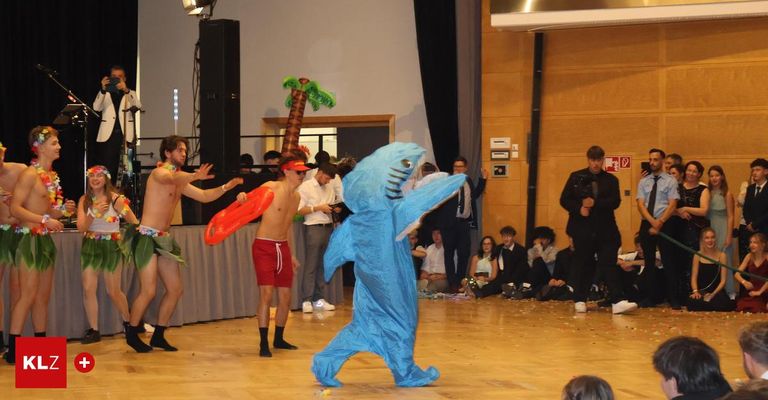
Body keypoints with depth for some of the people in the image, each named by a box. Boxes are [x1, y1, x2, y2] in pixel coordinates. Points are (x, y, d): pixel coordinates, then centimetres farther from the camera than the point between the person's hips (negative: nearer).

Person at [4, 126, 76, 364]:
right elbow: (15, 208, -19)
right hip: (30, 239, -8)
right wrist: (45, 219, -24)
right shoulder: (30, 174, -12)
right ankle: (12, 351, -6)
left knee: (43, 296, 11)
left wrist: (63, 210, 2)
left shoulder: (52, 175, 13)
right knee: (28, 295, -9)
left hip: (46, 240, 8)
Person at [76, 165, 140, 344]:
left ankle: (128, 322, 28)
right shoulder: (84, 200, 1)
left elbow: (135, 223, -6)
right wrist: (95, 212, -19)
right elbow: (81, 227, -7)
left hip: (112, 245, -3)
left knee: (114, 291, 3)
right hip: (90, 245, 3)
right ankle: (93, 330, 2)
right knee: (88, 288, -6)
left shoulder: (115, 199, -8)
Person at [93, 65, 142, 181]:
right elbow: (96, 107, -6)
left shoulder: (131, 94, 14)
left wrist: (126, 90, -23)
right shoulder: (104, 94, 14)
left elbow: (138, 106, -8)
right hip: (108, 136, 0)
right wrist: (103, 89, -19)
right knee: (106, 170, -6)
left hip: (126, 136, 0)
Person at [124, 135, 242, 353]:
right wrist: (194, 176, -54)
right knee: (149, 291, -11)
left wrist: (225, 187, -1)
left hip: (164, 239, 9)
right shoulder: (158, 173, -10)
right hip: (147, 237, -9)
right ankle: (131, 334, 7)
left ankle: (158, 336, 17)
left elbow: (203, 196, 16)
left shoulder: (180, 182, 15)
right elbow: (170, 178, -34)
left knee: (175, 290, 7)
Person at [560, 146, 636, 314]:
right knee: (583, 265, 5)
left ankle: (618, 302, -15)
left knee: (609, 264, -7)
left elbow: (615, 202, -4)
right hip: (583, 229, 0)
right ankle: (579, 300, 16)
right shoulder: (576, 177, 6)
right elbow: (564, 200, 3)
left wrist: (595, 203, -17)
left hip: (605, 230, 1)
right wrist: (579, 209, -14)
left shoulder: (611, 180, 8)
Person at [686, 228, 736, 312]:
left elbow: (723, 280, -1)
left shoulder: (721, 255, 2)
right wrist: (695, 291, -14)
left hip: (717, 291, -1)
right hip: (701, 291, 1)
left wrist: (713, 294, -15)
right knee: (693, 303, -33)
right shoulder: (698, 256, 6)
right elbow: (694, 278, 5)